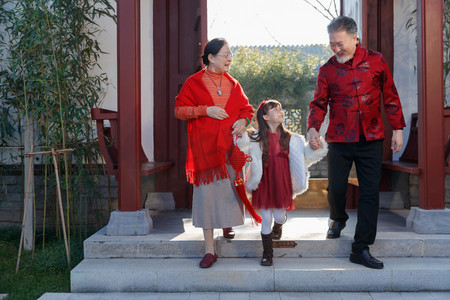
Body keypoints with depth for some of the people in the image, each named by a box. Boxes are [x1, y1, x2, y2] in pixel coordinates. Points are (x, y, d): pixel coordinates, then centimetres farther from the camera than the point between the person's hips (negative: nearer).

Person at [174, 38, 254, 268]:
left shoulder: (233, 84, 11)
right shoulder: (194, 82, 1)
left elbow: (247, 108, 16)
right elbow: (179, 109, -1)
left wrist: (243, 120, -6)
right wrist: (205, 110, -13)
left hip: (231, 147, 3)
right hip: (204, 148, -3)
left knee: (231, 188, 8)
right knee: (206, 192, -4)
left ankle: (227, 222, 44)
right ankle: (209, 250, 4)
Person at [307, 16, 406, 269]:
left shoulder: (376, 61, 2)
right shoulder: (327, 70, 3)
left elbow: (390, 96, 7)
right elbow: (319, 103, 4)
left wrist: (398, 128, 4)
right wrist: (313, 128, -13)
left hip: (371, 139, 0)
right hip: (340, 141, 0)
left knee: (370, 192, 0)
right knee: (336, 187, 2)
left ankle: (361, 249, 9)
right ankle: (338, 219, 37)